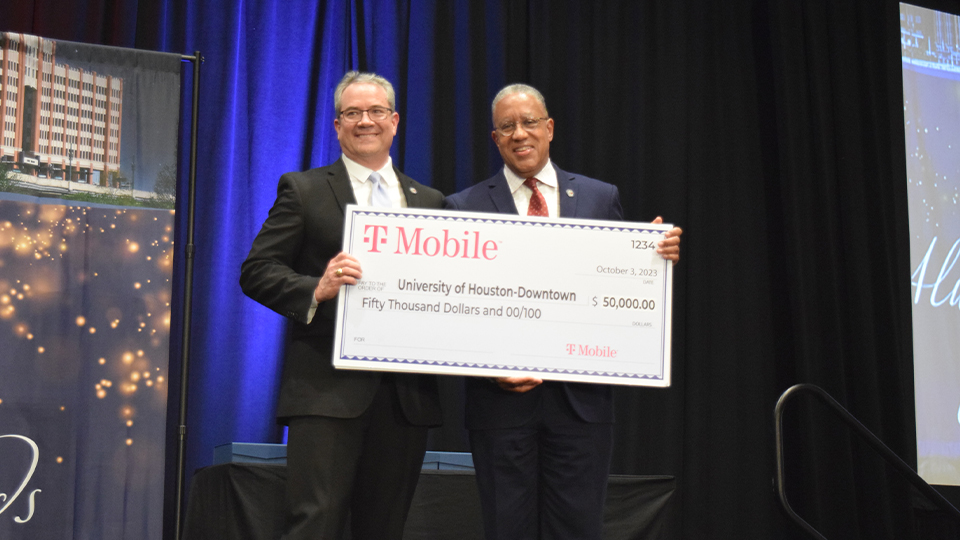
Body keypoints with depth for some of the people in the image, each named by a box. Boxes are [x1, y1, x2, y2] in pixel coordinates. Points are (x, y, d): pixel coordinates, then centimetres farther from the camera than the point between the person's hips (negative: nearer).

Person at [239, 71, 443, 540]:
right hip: (328, 389, -3)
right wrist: (316, 290, -17)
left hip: (406, 393, 4)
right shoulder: (303, 190, 7)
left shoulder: (429, 202, 17)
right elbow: (256, 271, 0)